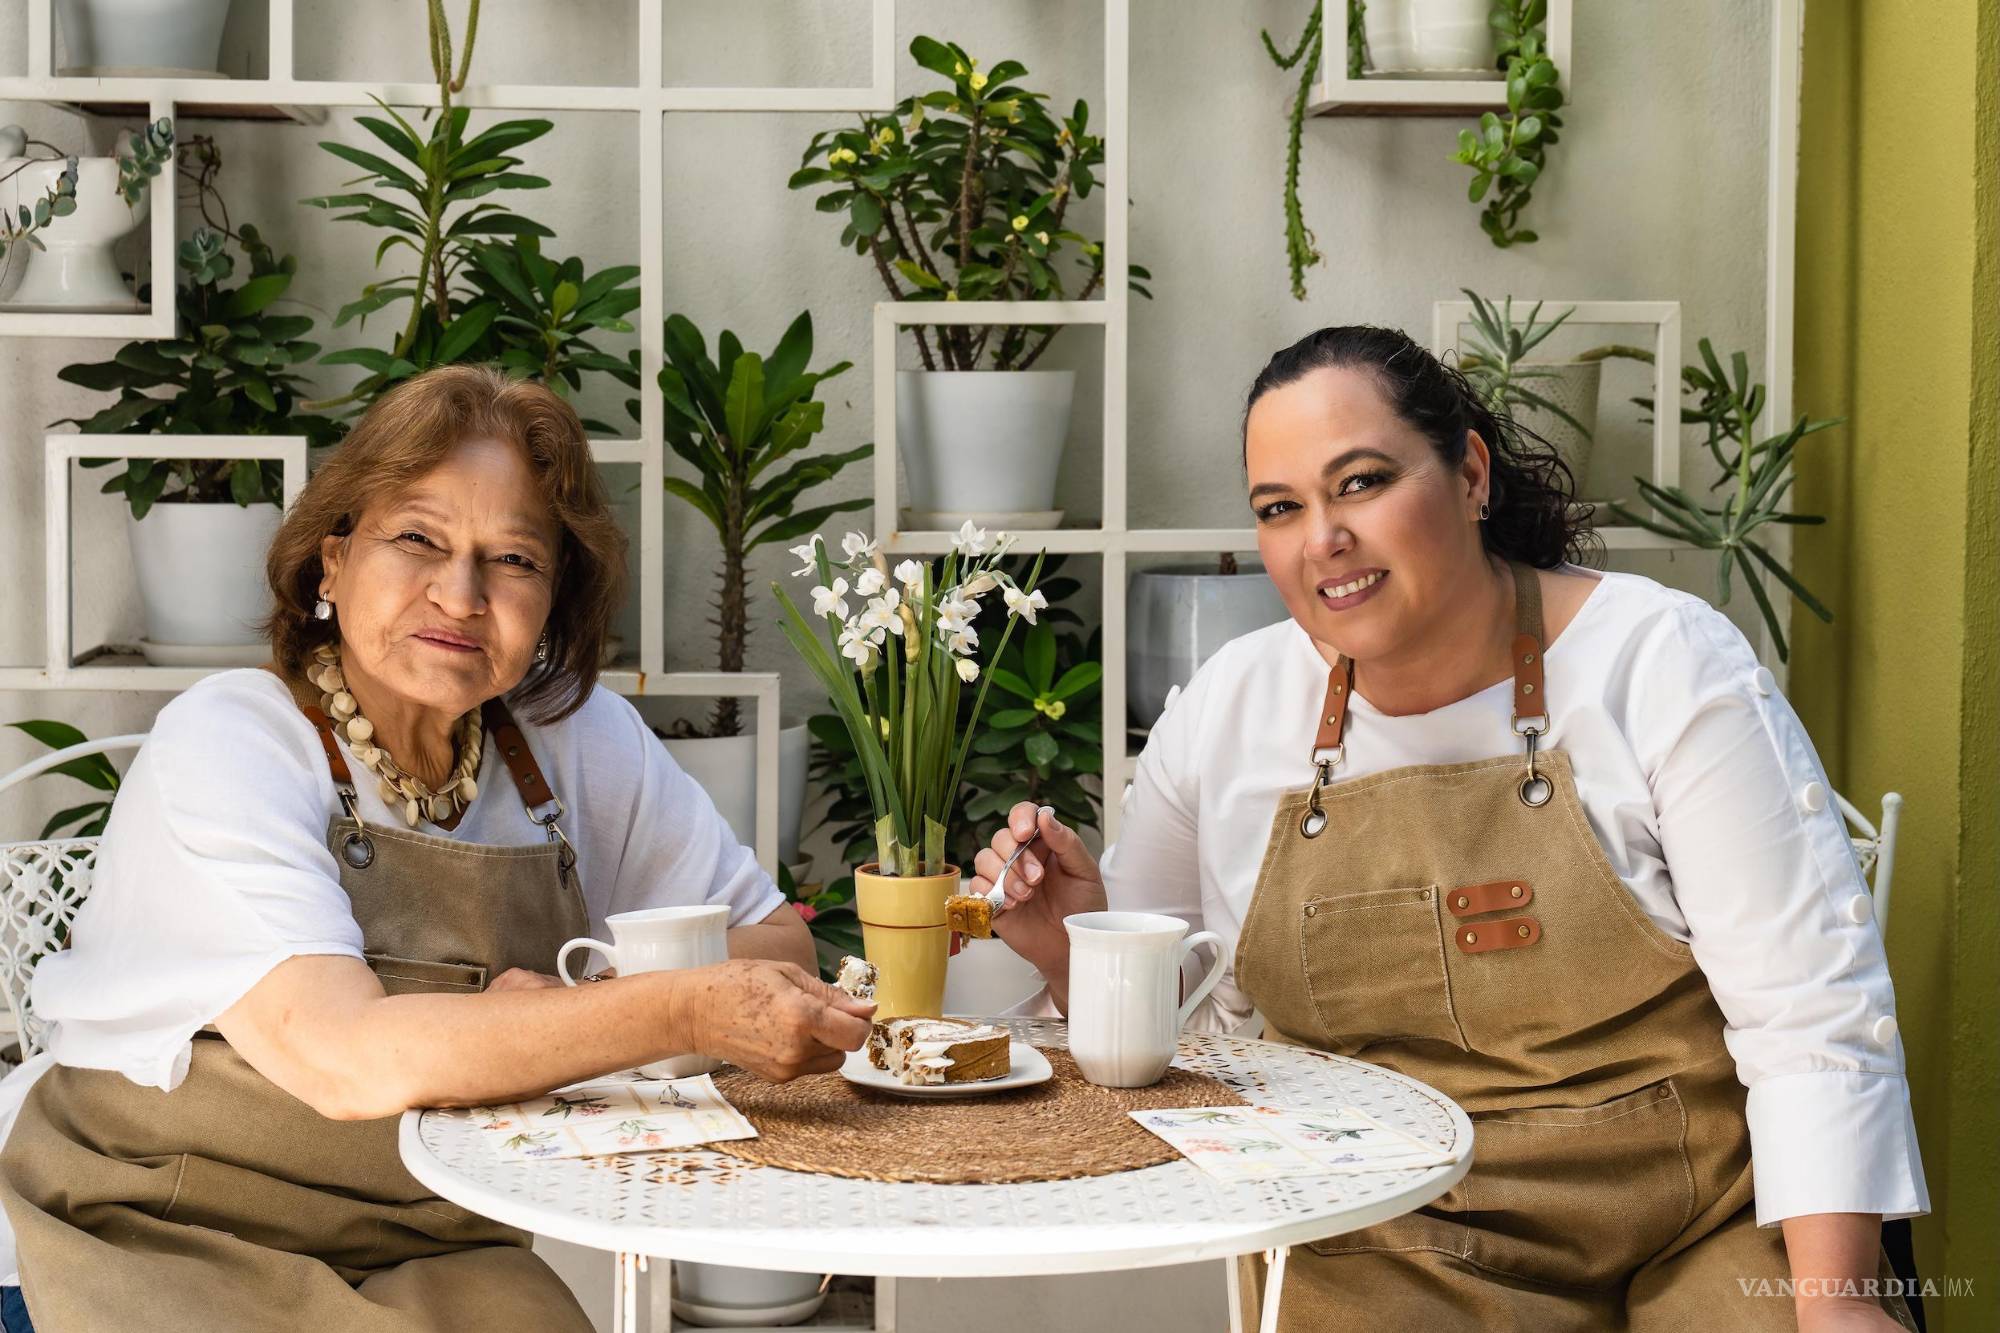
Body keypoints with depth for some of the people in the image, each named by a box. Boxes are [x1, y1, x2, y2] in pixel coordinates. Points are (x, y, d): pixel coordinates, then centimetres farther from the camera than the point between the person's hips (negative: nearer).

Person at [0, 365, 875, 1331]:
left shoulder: (577, 735, 0)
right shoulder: (225, 745, -14)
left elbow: (776, 940, 3)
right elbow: (347, 1059, -27)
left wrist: (579, 1013, -16)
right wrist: (687, 1013, -29)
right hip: (168, 1252, -4)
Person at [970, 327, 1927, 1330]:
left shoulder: (1661, 662, -6)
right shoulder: (1225, 712, 3)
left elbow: (1808, 1011, -9)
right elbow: (1180, 1016, 13)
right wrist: (1079, 953, -8)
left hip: (1702, 1232, -1)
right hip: (1392, 1241, 2)